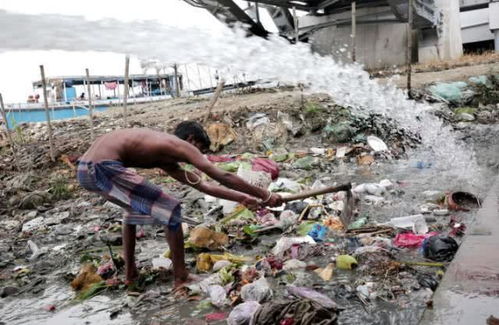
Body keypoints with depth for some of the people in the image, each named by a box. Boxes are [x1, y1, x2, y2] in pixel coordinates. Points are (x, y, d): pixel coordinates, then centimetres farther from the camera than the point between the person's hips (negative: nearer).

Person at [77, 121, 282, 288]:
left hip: (87, 168, 10)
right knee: (170, 209, -2)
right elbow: (223, 177, -2)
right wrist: (265, 196, 5)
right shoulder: (180, 144, 0)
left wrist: (241, 198, 27)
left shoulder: (164, 159, 25)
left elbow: (202, 185, 26)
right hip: (103, 168, -10)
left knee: (135, 206, 34)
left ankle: (130, 273, 39)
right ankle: (181, 279, 8)